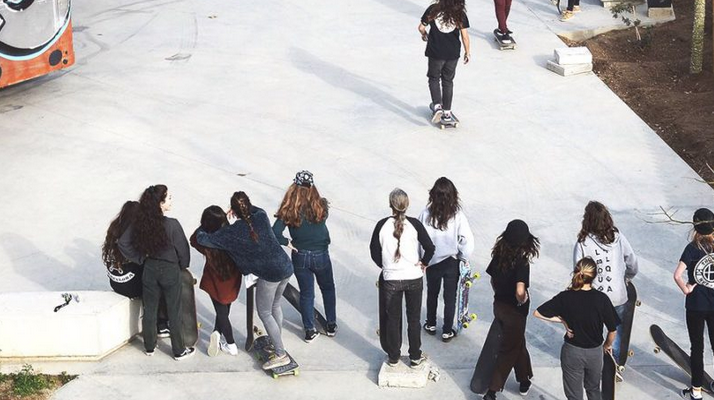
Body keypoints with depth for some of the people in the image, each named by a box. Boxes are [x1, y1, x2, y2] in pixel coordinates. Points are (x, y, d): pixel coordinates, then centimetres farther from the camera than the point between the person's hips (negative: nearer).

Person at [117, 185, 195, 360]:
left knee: (149, 310, 18)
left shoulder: (140, 223, -10)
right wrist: (182, 266, 5)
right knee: (174, 312, 10)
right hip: (170, 271, -4)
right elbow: (183, 250, -15)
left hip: (150, 270, 4)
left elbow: (123, 243, -4)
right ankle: (179, 351, 21)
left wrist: (140, 258, 2)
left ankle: (149, 347, 31)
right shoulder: (172, 225, -24)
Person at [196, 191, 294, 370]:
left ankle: (281, 354, 8)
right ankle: (277, 341, 38)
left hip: (269, 274, -6)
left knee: (264, 313, 8)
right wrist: (245, 208, 23)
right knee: (275, 305, 26)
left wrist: (200, 231, 17)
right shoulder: (261, 216, 0)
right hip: (286, 267, 6)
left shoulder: (232, 232, -13)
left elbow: (204, 240, -3)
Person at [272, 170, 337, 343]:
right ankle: (331, 325, 31)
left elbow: (275, 233, -21)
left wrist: (287, 242, -6)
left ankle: (310, 331, 23)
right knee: (328, 289, 23)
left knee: (306, 293, 16)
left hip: (300, 257, 0)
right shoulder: (320, 206, -16)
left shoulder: (289, 210, -16)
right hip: (321, 256, 0)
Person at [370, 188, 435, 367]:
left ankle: (393, 357, 24)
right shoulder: (414, 224, -11)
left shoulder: (382, 225, -9)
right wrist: (423, 263, 3)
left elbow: (374, 251, -3)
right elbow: (430, 248, -14)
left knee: (392, 319, 14)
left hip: (390, 279, 0)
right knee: (414, 318, 13)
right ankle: (415, 357, 23)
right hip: (414, 278, 0)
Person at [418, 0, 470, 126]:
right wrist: (467, 52, 8)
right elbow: (465, 36, -5)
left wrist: (424, 35, 20)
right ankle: (447, 113, 16)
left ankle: (437, 106, -4)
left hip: (435, 53, -1)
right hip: (453, 54, 1)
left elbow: (421, 27, -3)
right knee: (448, 81, 15)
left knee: (434, 79, 17)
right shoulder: (460, 14, -6)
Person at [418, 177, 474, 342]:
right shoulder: (457, 215, -19)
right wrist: (464, 258, 0)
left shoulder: (426, 214, -16)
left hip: (431, 261, 1)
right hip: (451, 261, -1)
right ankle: (447, 331, 21)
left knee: (432, 293, 23)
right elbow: (467, 239, -18)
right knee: (450, 297, 14)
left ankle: (431, 325, 38)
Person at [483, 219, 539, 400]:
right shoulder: (522, 262, -25)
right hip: (515, 311, -6)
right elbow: (520, 291, -34)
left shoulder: (498, 255, -6)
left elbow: (492, 280, 6)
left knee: (518, 343, 25)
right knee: (509, 349, 9)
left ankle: (524, 381, 40)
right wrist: (522, 301, -14)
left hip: (498, 304, 6)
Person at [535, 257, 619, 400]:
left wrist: (562, 320, -5)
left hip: (572, 352, -1)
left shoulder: (565, 297, -17)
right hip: (595, 352, 1)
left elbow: (538, 313, -13)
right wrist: (608, 345, 10)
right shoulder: (602, 299, -17)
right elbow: (612, 330, -10)